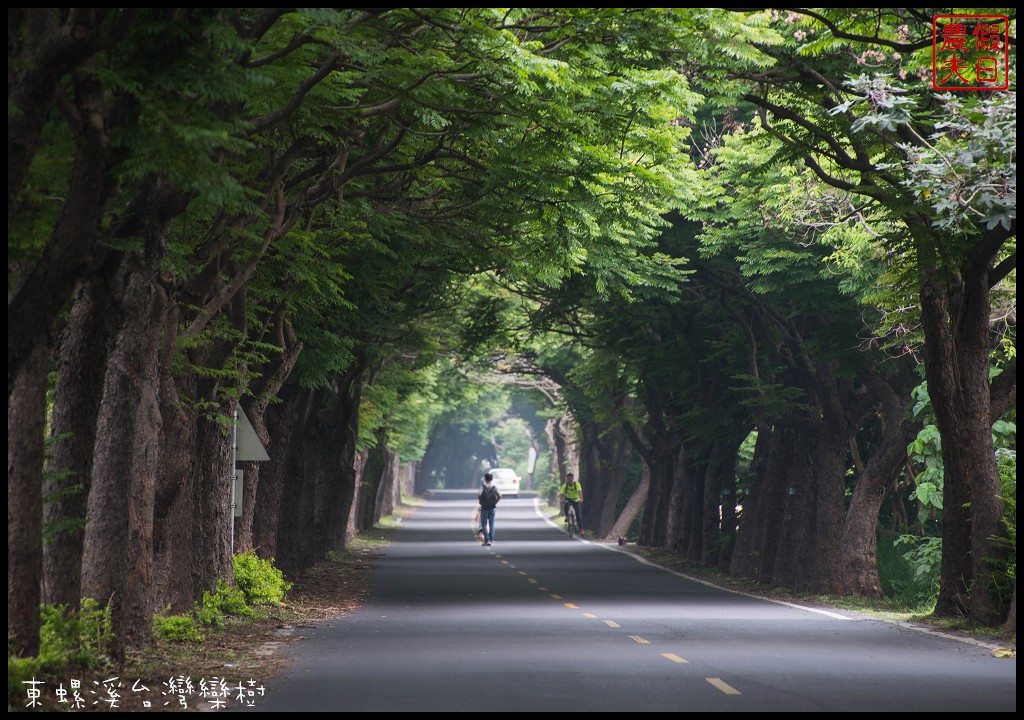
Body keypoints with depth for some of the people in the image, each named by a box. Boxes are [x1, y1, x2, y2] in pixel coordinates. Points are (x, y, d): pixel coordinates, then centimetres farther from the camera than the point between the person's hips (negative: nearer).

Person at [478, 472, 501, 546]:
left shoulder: (483, 487, -7)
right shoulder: (494, 488, 1)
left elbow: (479, 494, -23)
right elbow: (499, 496, -9)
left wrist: (481, 501, -8)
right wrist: (495, 502, 3)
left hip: (484, 508, -2)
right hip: (492, 508, 2)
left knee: (484, 525, 3)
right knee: (491, 524, 9)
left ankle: (487, 540, -7)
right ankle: (491, 540, 5)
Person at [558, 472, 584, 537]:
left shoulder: (577, 484, -22)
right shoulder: (565, 485, -20)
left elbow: (579, 492, -37)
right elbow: (561, 494, -29)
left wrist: (581, 499, -55)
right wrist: (561, 500, -49)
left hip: (576, 500, -1)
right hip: (568, 499, 1)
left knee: (579, 515, -10)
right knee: (565, 506, -34)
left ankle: (581, 530, -3)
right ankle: (567, 517, -6)